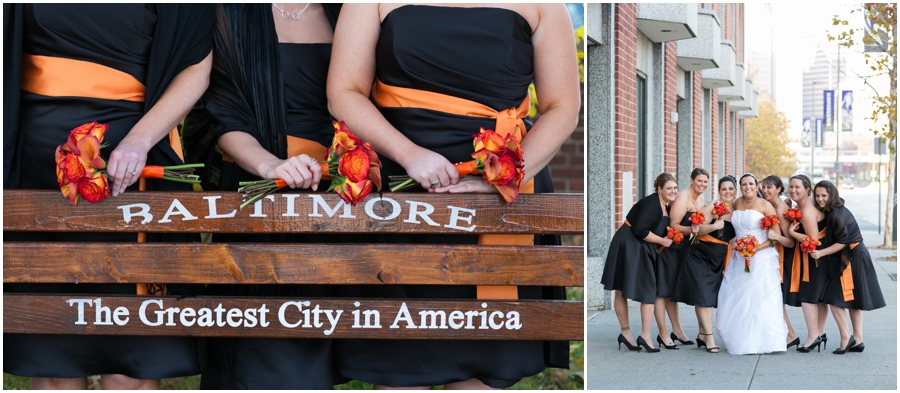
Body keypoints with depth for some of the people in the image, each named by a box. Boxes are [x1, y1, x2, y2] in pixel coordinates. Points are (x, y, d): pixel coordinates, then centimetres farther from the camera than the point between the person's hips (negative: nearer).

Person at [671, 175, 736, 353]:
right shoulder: (713, 206, -14)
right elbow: (697, 229, -19)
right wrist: (714, 226, -31)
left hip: (718, 260, 7)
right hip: (700, 256, -6)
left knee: (710, 296, 9)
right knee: (703, 295, -8)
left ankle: (702, 334, 18)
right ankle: (709, 337, -6)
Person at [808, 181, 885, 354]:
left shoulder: (838, 215, -20)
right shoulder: (830, 212, 8)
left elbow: (842, 243, -19)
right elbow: (832, 238, 16)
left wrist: (821, 253, -20)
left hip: (851, 260, -10)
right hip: (853, 259, 10)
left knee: (834, 298, -6)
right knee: (853, 301, 12)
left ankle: (846, 337, -2)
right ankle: (858, 340, 17)